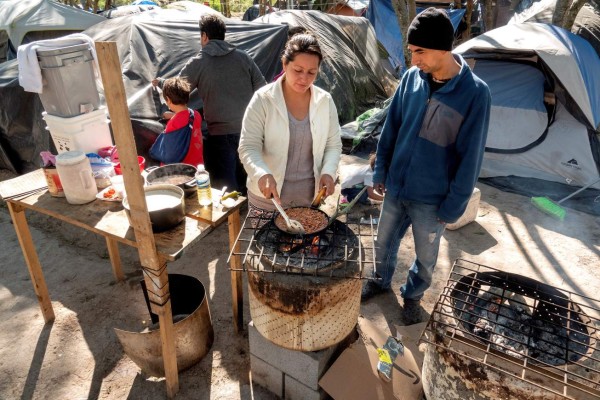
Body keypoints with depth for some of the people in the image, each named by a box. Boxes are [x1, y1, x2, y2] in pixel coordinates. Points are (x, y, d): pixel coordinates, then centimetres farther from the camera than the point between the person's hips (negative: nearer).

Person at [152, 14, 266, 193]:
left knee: (225, 189, 7)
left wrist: (160, 82, 31)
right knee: (245, 185, 16)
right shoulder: (243, 56, 5)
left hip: (221, 133, -3)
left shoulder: (197, 63, -1)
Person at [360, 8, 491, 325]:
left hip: (432, 198, -3)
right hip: (395, 186, 4)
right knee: (384, 241, 21)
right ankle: (380, 281, 48)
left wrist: (453, 205, -12)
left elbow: (470, 156, -14)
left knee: (426, 257, 17)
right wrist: (380, 171, 5)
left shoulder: (475, 93, -18)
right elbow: (391, 127, 4)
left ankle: (412, 296, 44)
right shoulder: (412, 77, -6)